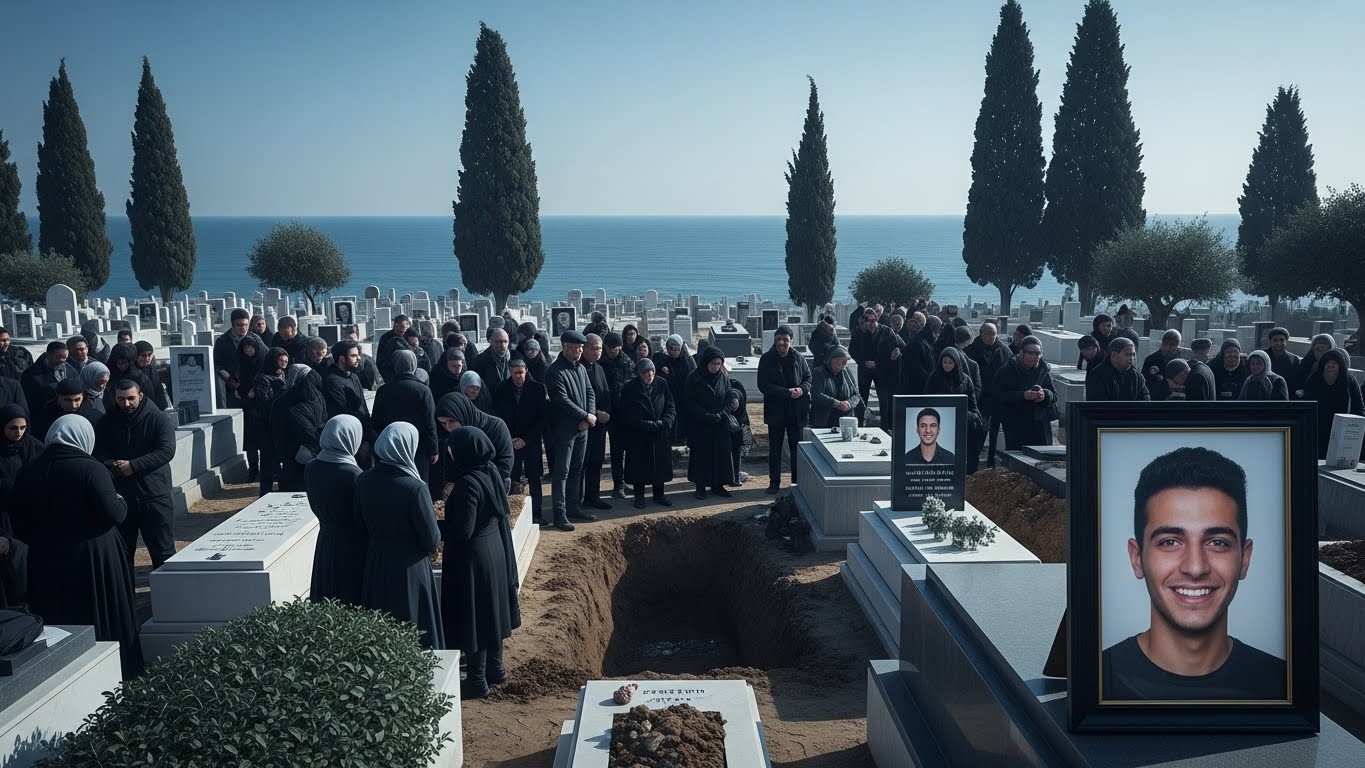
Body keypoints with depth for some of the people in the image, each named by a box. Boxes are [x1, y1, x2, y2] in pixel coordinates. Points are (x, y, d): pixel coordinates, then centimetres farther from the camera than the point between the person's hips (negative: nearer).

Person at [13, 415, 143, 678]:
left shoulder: (28, 472, 1)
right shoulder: (90, 469, -16)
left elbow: (20, 527, 6)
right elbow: (114, 515, -19)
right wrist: (120, 501, 1)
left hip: (45, 560, 4)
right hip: (92, 558, -4)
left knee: (55, 624, 14)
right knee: (100, 617, 8)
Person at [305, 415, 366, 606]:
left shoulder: (311, 468, -5)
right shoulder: (353, 475, -22)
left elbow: (316, 507, 7)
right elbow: (362, 520, -16)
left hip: (325, 542, 6)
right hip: (352, 545, -6)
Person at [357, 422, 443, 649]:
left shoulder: (364, 480, -8)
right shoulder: (413, 487, -24)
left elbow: (360, 522, 6)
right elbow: (431, 539, -18)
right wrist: (430, 515, 1)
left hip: (374, 565, 5)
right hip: (409, 569, -5)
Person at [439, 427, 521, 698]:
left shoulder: (468, 484, -26)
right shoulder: (490, 473, 0)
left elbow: (462, 531, -25)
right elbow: (502, 513, 10)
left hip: (472, 558, -9)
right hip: (495, 552, 9)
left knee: (472, 618, 4)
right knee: (490, 611, 21)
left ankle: (477, 681, 15)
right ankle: (495, 667, 35)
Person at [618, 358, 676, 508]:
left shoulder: (661, 385, 0)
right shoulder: (629, 388, -7)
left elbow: (671, 407, 2)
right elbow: (626, 414, -10)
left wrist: (663, 422, -16)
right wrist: (645, 424, -18)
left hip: (660, 434, 3)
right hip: (637, 435, -3)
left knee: (660, 463, 8)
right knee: (639, 465, 2)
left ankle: (659, 495, 21)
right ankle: (639, 496, 15)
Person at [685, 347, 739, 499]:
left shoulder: (723, 378, 3)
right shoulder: (694, 378, -7)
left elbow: (730, 398, 4)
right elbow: (690, 402, -9)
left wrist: (722, 414, -14)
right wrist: (707, 416, -17)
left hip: (720, 425, 3)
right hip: (699, 426, -3)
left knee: (721, 454, 3)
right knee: (701, 454, 1)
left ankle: (718, 485, 13)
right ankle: (701, 485, 9)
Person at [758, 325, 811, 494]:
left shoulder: (798, 358, 0)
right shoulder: (766, 359, -7)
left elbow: (808, 378, 8)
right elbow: (763, 385, -12)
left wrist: (802, 388, -15)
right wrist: (787, 392, -20)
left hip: (797, 411, 2)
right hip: (775, 411, -1)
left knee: (796, 446, 11)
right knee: (775, 448, 8)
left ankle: (798, 480, 22)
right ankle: (774, 481, 18)